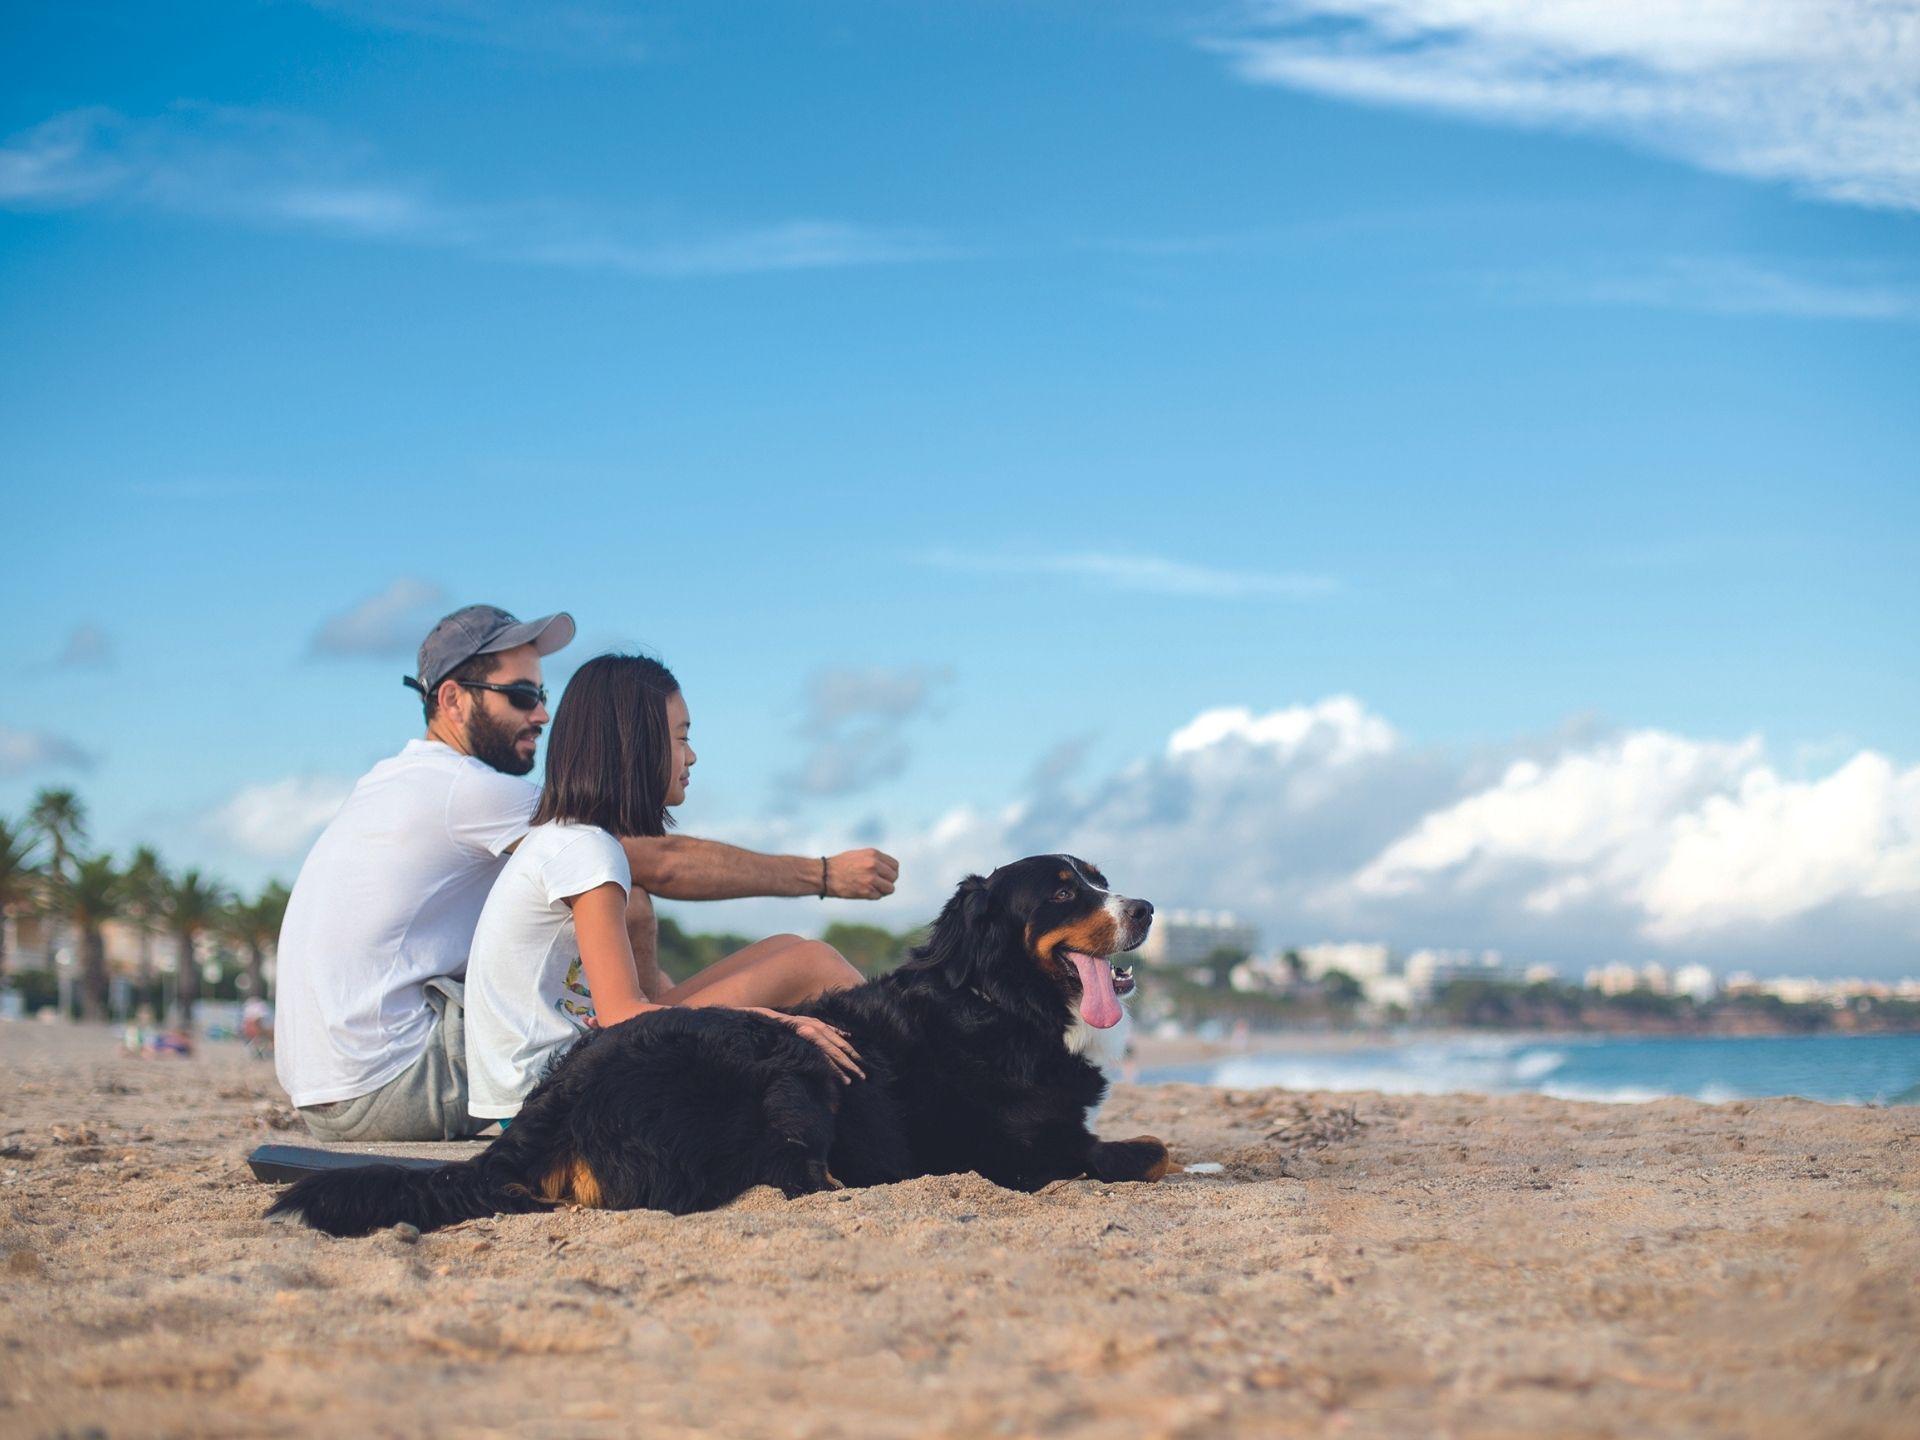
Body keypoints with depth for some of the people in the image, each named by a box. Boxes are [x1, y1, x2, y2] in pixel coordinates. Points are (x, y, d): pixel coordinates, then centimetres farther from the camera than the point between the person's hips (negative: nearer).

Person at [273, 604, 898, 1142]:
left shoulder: (392, 782, 16)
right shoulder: (463, 788, -13)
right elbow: (663, 864, -12)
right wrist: (824, 873, -6)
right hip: (389, 1095, -10)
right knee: (625, 909, -10)